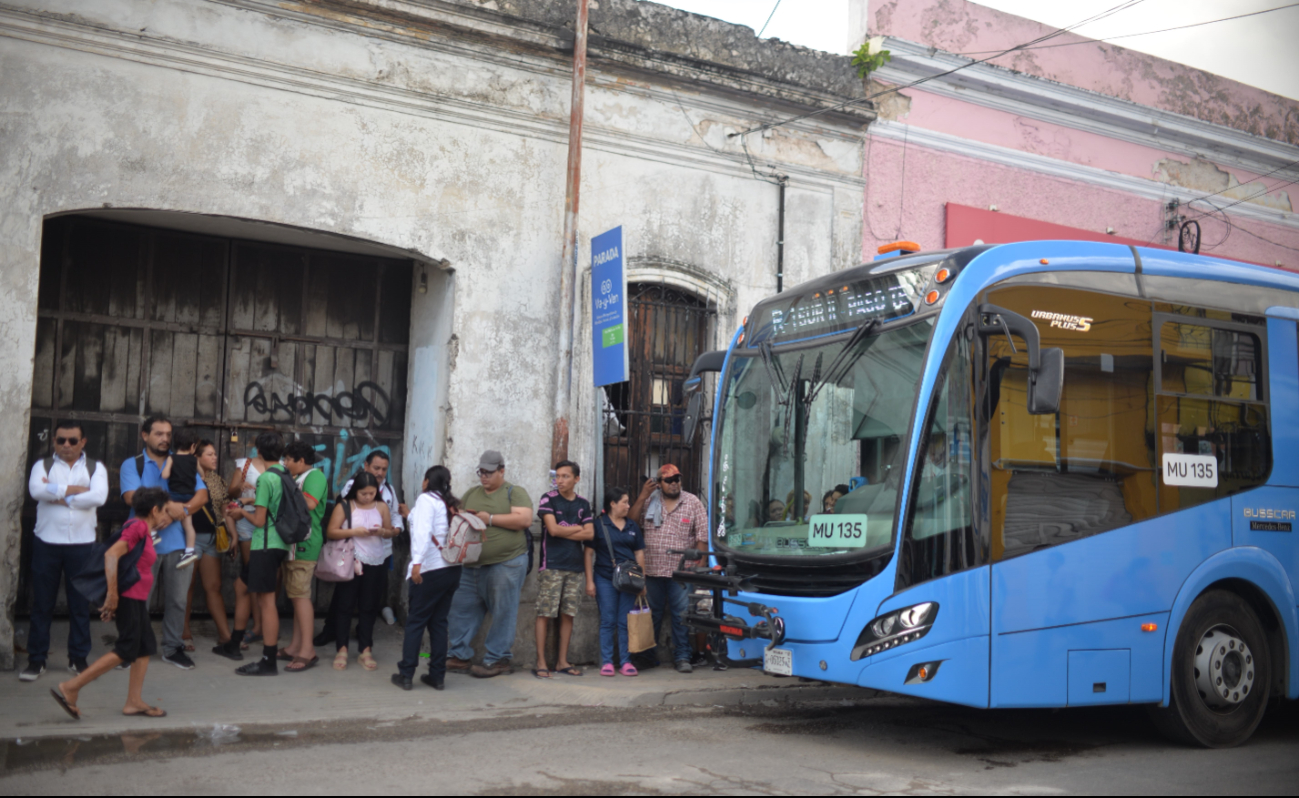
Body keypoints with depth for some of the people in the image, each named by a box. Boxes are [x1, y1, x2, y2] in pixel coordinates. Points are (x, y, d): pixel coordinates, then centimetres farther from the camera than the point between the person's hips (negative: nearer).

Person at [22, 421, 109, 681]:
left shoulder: (96, 468, 6)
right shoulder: (43, 465, 6)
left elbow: (98, 497, -13)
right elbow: (36, 490, -15)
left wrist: (58, 494, -11)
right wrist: (76, 489, -14)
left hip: (82, 544, 0)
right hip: (47, 543, 0)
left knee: (80, 603, 6)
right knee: (42, 603, 5)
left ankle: (78, 658, 17)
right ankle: (36, 660, 13)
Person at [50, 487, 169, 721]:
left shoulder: (143, 529, 16)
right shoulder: (137, 527, -14)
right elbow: (111, 554, -26)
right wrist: (112, 593, -27)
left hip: (136, 598, 10)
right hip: (128, 596, -10)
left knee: (146, 646, 10)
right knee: (126, 650, -9)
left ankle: (134, 702, 13)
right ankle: (70, 688, -6)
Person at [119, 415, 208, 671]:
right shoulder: (132, 465, 4)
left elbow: (202, 494, 3)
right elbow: (132, 496, -12)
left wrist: (184, 509, -17)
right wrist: (169, 506, -19)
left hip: (177, 541, 3)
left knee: (177, 599, 7)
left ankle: (173, 648, 17)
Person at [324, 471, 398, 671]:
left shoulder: (381, 507, 6)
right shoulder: (344, 506, -2)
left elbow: (391, 532, 11)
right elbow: (331, 532, -8)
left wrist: (382, 531, -10)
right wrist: (353, 531, -19)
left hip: (376, 564, 2)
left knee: (369, 607, 7)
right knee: (345, 605, 2)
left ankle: (365, 651, 13)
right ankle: (342, 650, 9)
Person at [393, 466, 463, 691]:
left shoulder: (427, 499, -4)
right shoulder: (453, 504, 14)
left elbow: (423, 531, -18)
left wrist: (417, 562, -27)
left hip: (430, 570, -6)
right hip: (453, 569, 6)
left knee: (416, 622, 1)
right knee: (439, 622, 11)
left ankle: (406, 674, 3)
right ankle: (437, 676, 11)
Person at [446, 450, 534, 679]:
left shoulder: (514, 493, 0)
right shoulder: (471, 493, 17)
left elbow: (525, 519, -14)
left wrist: (490, 518, -13)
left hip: (506, 563, -6)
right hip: (473, 565, 6)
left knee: (502, 614, 0)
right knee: (463, 610, 7)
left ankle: (496, 660, 8)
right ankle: (459, 656, 15)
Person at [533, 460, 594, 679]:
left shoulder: (583, 504, 11)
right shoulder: (548, 500, -1)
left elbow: (590, 534, 1)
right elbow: (553, 529, -12)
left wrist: (564, 531, -7)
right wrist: (577, 528, 0)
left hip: (574, 567, 4)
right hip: (551, 566, -4)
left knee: (568, 614, 5)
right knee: (545, 613, -5)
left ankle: (562, 661, 13)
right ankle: (541, 662, -1)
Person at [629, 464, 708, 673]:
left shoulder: (693, 503, 3)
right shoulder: (650, 501, 8)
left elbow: (702, 536, 1)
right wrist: (642, 498, -4)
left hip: (681, 571, -2)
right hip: (652, 569, 2)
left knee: (681, 615, -1)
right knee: (652, 614, 10)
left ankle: (683, 657, 6)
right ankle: (648, 656, 21)